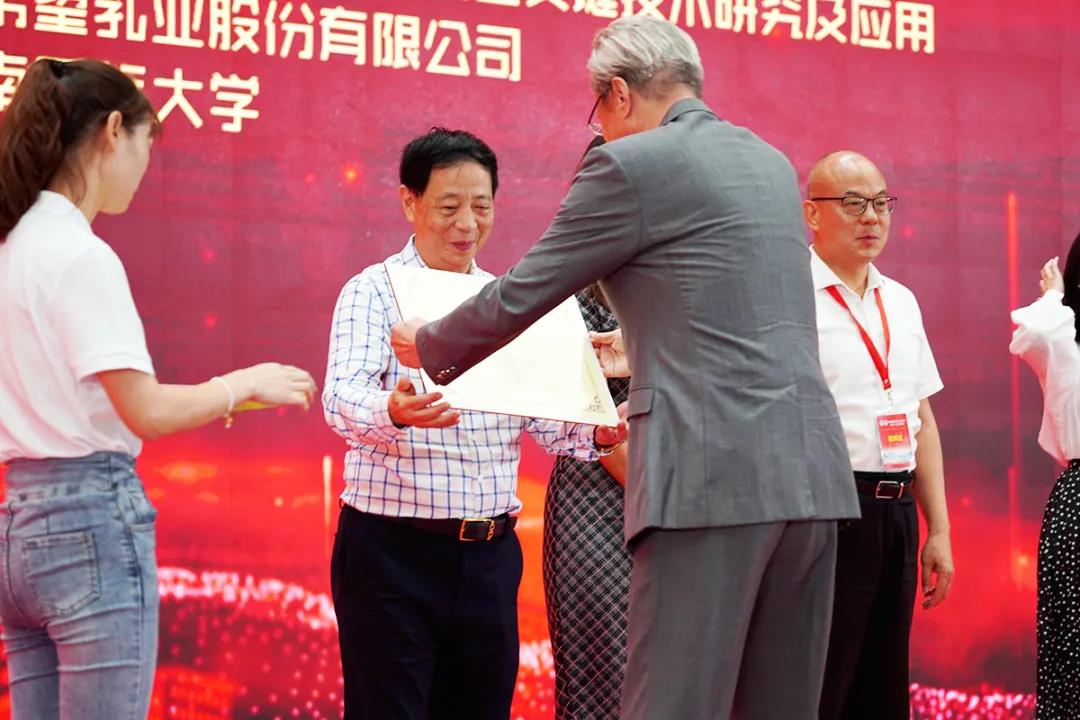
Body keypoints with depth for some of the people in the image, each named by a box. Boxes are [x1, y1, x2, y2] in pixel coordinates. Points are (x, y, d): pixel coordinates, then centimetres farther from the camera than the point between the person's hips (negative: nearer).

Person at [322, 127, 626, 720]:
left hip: (489, 553, 5)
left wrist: (597, 433, -12)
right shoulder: (373, 291, -2)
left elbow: (543, 417, 10)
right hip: (393, 550, -5)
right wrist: (393, 412, -40)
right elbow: (341, 398, -17)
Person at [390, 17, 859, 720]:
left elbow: (517, 298, 4)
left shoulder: (631, 166, -2)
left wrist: (427, 347, 21)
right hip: (812, 474, 8)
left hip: (713, 477, -8)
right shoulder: (772, 163, 20)